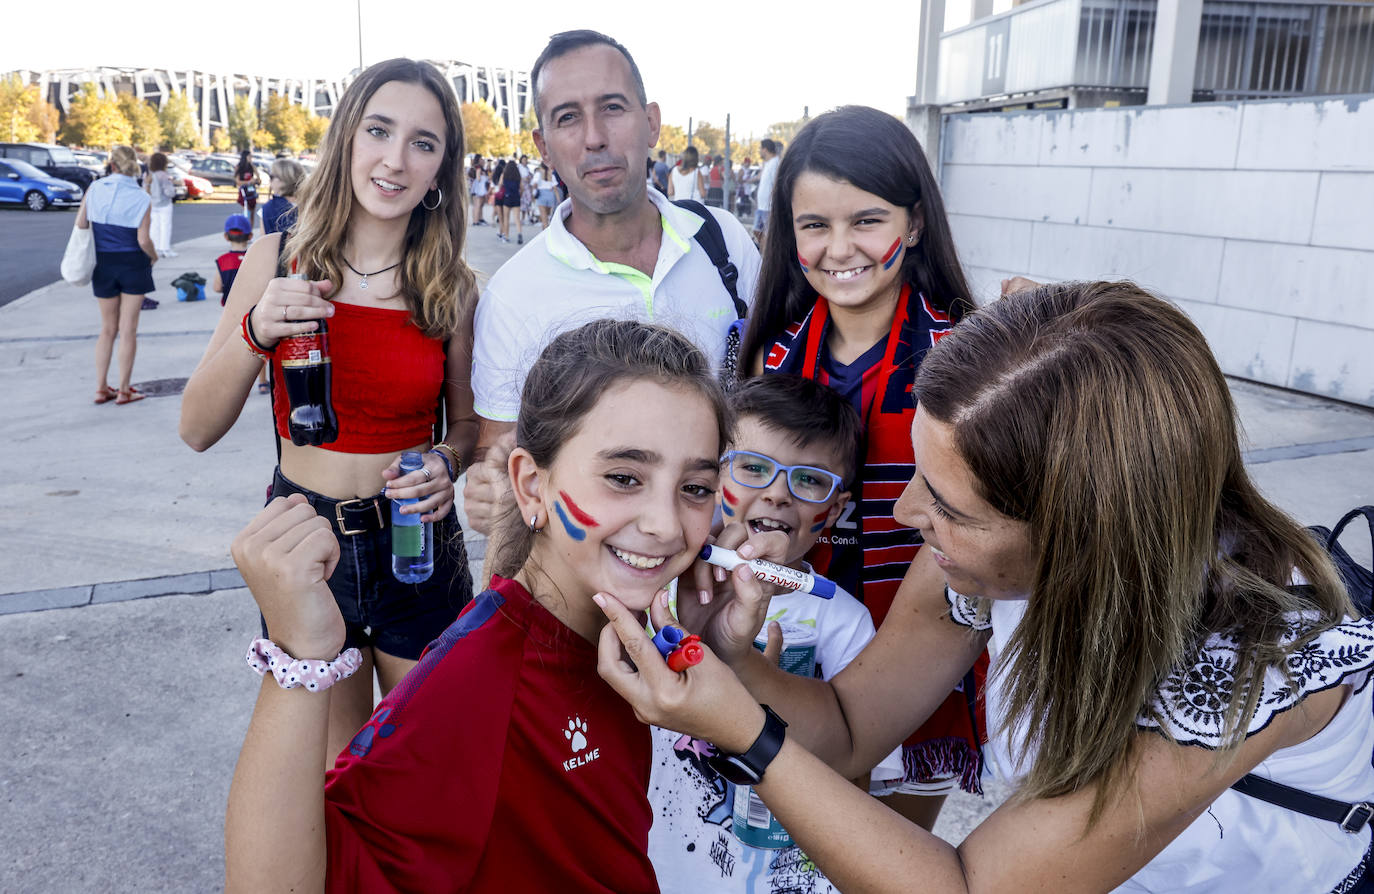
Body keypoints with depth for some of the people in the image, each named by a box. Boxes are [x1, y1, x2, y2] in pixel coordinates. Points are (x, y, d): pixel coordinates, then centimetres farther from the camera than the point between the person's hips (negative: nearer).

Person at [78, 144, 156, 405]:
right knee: (128, 329, 4)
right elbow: (143, 240, -13)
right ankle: (124, 390, 8)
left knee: (108, 328, 15)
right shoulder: (141, 198, -11)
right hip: (133, 264, -3)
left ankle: (101, 388, 15)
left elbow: (80, 224, -2)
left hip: (103, 264, 3)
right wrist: (154, 256, 6)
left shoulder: (94, 189, -3)